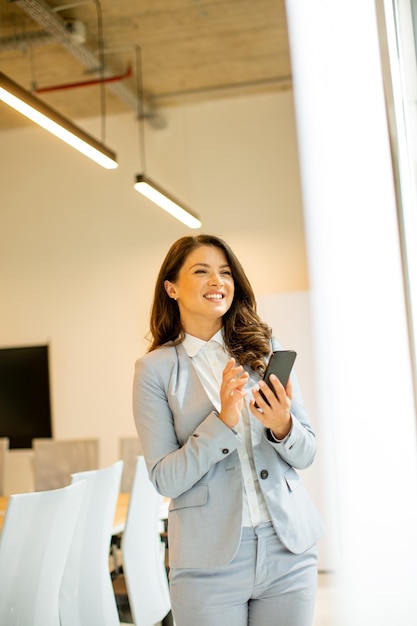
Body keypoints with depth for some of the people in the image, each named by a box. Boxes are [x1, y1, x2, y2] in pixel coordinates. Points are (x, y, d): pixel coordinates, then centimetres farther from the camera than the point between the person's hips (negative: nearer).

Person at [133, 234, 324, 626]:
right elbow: (165, 479, -7)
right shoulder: (156, 368, -3)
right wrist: (224, 421, -19)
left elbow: (306, 455, 6)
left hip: (290, 550, 3)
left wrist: (282, 426, -15)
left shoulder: (265, 350, 4)